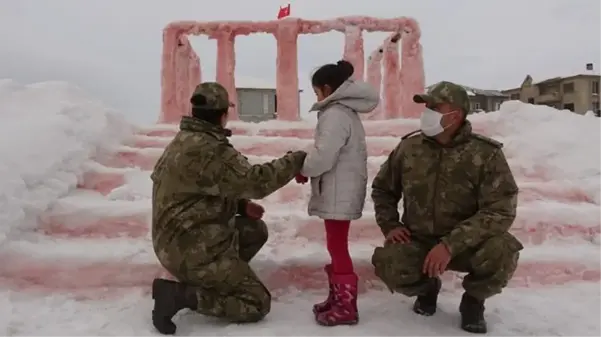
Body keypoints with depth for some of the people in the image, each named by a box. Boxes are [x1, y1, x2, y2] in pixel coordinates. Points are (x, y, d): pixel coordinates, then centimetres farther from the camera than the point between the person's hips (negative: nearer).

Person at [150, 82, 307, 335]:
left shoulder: (184, 142, 9)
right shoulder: (209, 150, -23)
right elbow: (255, 181, -26)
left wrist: (241, 206, 5)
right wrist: (296, 160, -13)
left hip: (178, 239, 10)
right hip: (194, 248, -10)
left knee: (255, 230, 20)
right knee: (258, 304, -2)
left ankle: (210, 282, 12)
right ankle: (180, 295, -10)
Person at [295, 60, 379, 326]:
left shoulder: (335, 114, -16)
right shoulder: (346, 112, 17)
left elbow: (323, 156, -23)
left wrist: (303, 169, -5)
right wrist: (308, 166, 7)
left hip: (338, 193, -10)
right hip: (340, 191, 10)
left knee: (337, 247, -3)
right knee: (336, 246, 17)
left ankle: (346, 307, 7)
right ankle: (337, 297, 29)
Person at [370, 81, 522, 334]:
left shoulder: (486, 154, -14)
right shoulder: (409, 146, -4)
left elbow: (501, 210, -23)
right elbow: (382, 189, 12)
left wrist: (451, 244, -33)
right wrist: (390, 225, -4)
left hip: (467, 243, -2)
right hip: (418, 241, 2)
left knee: (501, 252, -34)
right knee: (388, 264, -29)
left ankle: (473, 299, 3)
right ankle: (427, 286, 11)